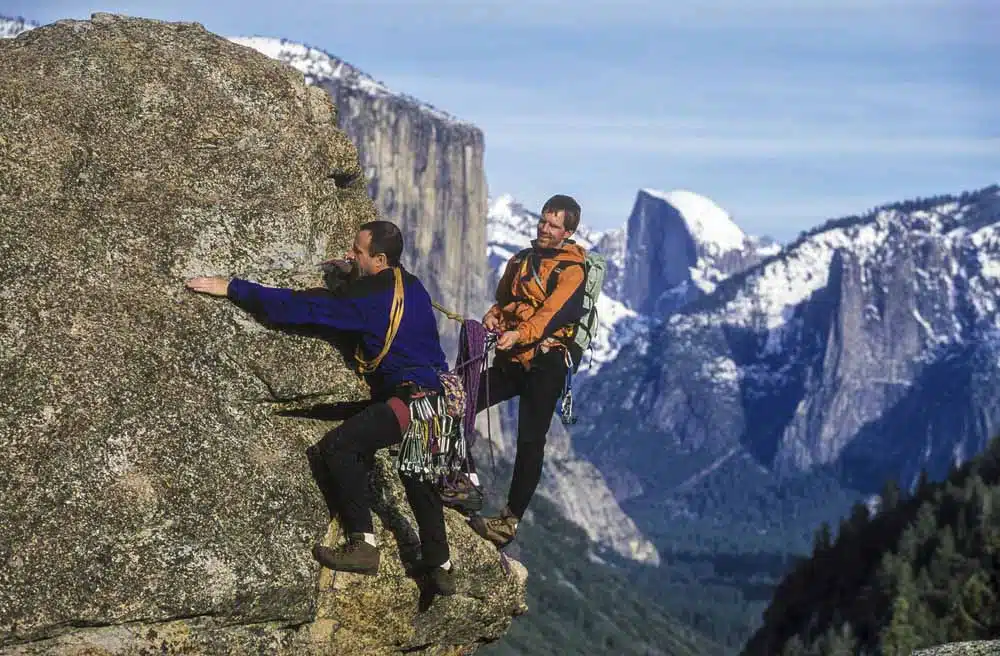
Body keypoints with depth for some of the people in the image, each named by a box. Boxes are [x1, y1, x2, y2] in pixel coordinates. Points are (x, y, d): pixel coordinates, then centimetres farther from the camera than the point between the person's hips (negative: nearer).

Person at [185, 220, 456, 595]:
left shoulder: (370, 296, -14)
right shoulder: (410, 286, 12)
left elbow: (300, 308, -15)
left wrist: (232, 289, -12)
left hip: (410, 398, -10)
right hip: (435, 396, 10)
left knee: (336, 447, -14)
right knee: (418, 478, 22)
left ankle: (363, 544, -16)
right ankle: (440, 567, 29)